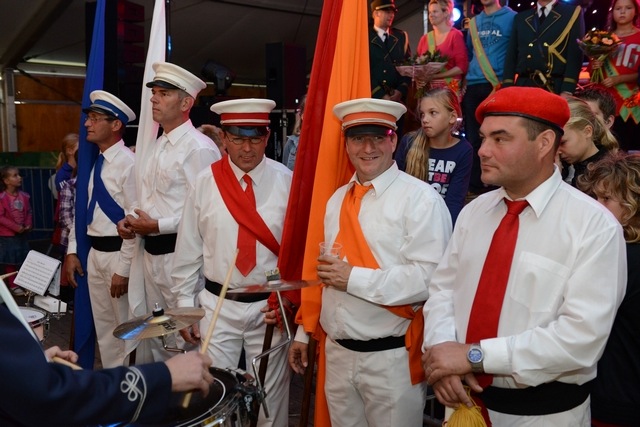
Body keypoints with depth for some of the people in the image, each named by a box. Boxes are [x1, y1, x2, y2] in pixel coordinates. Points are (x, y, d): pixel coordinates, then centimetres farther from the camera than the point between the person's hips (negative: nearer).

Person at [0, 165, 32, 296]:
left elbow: (28, 212, 7)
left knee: (24, 260, 13)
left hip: (22, 234, 5)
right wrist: (15, 227, -19)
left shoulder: (24, 196, -1)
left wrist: (29, 225, -9)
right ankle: (13, 285, 17)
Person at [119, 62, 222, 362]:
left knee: (185, 340, 1)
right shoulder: (157, 146, 15)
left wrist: (157, 226, -17)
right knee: (155, 337, 20)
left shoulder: (199, 148, -15)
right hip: (151, 253, 9)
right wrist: (131, 221, 5)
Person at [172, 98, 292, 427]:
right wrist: (185, 306, 3)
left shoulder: (286, 181, -6)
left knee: (270, 396, 13)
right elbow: (188, 250, 2)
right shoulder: (205, 182, -3)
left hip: (270, 307, -1)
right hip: (217, 305, 1)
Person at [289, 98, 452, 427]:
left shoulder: (420, 198, -13)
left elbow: (430, 277, -21)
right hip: (336, 351, 6)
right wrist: (304, 332, 14)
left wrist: (354, 278, -20)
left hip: (392, 356, -5)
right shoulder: (337, 199, 8)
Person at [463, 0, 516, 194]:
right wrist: (465, 78, 13)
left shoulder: (512, 18, 1)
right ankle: (474, 184, 15)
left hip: (498, 85, -5)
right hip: (473, 86, 5)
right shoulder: (473, 22, 16)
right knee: (473, 137, 7)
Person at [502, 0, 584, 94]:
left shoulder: (573, 13, 8)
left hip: (557, 88, -2)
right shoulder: (520, 18, 17)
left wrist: (567, 90, -13)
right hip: (523, 86, 3)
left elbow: (575, 53, -1)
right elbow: (511, 54, 13)